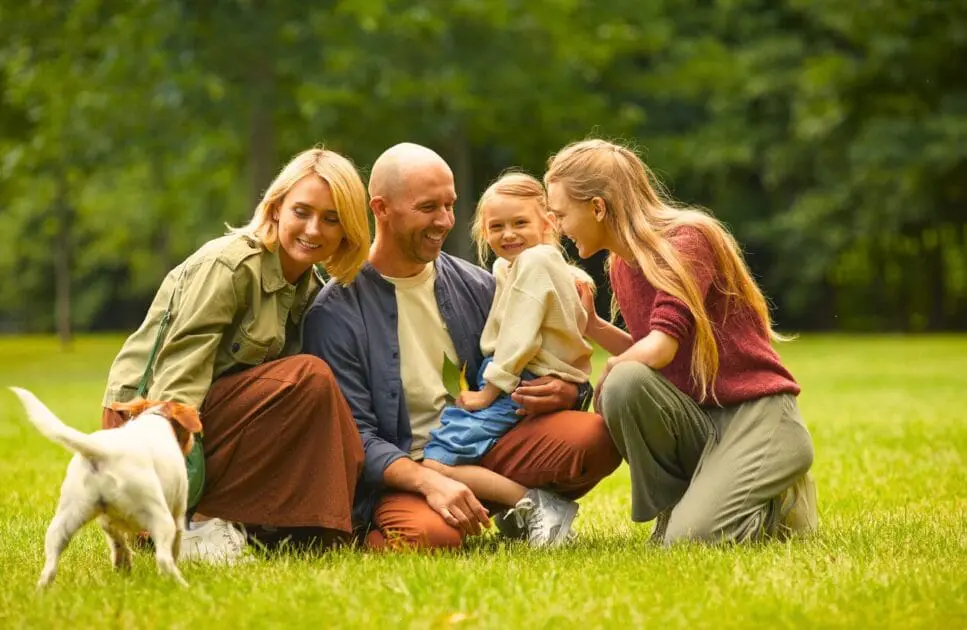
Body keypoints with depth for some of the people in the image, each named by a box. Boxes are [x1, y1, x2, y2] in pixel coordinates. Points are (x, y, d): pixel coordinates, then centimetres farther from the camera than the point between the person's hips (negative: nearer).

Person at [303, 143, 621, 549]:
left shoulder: (476, 287, 9)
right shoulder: (337, 312, -6)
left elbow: (535, 373, 16)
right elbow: (354, 436, -12)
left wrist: (568, 392, -10)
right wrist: (428, 481, -29)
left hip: (486, 445, 4)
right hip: (401, 472, -4)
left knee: (594, 437, -22)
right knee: (431, 534, -38)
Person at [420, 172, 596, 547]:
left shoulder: (535, 261, -10)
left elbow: (520, 337, -15)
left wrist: (489, 392, -13)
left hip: (521, 388, -11)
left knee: (432, 462, -20)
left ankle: (534, 504, -24)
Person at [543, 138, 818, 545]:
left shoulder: (686, 239, -14)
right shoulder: (621, 268, 10)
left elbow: (659, 348, -26)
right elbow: (647, 360, 12)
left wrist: (605, 377, -8)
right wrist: (590, 323, 3)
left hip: (756, 417, -6)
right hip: (697, 419, 6)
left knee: (690, 539, -26)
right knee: (625, 383, -25)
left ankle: (783, 506, 5)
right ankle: (672, 508, -5)